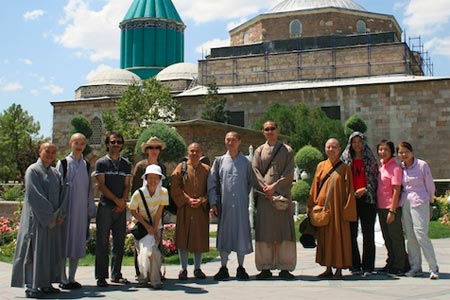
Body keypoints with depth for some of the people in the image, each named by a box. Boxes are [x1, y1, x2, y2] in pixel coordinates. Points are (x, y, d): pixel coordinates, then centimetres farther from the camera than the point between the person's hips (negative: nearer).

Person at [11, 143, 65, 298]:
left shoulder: (55, 173, 14)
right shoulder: (33, 170, -7)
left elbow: (61, 194, 11)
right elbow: (34, 195, -15)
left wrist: (60, 214, -2)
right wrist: (49, 215, -15)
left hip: (54, 219, 7)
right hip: (37, 218, -7)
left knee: (51, 252, 8)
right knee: (36, 250, -6)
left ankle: (46, 284, 15)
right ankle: (31, 287, -1)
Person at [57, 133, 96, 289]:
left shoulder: (86, 165, 11)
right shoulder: (63, 163, -1)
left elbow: (89, 188, 13)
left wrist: (91, 210, 10)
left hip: (81, 210, 4)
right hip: (66, 209, -4)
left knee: (77, 244, 7)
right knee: (64, 242, -1)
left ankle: (71, 278, 17)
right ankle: (63, 279, 7)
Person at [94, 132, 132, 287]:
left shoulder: (126, 164, 13)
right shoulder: (101, 163, 2)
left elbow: (127, 186, 10)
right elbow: (101, 185, -4)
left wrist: (123, 202, -5)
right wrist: (116, 200, -9)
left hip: (121, 208, 4)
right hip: (105, 207, -4)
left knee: (119, 242, 6)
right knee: (102, 243, -3)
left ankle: (116, 274, 14)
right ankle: (101, 277, 2)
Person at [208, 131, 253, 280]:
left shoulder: (246, 162, 5)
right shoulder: (219, 161, 6)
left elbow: (250, 183, 10)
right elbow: (212, 183, 5)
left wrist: (244, 197, 4)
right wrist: (213, 203, -3)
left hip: (241, 205, 0)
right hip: (224, 205, 1)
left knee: (241, 233, 2)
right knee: (224, 234, 3)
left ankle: (240, 267, 14)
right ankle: (223, 268, 12)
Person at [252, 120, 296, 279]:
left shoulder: (287, 150, 10)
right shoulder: (259, 151, 14)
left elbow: (289, 174, 0)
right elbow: (255, 171, 3)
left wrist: (274, 186, -11)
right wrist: (266, 189, -11)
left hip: (282, 194, -1)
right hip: (264, 196, 1)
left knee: (284, 230, -4)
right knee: (264, 231, -2)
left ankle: (285, 268, -1)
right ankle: (266, 268, 1)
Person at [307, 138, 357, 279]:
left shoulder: (344, 168, 0)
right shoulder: (321, 166, 9)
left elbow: (349, 191, -2)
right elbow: (315, 188, 10)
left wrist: (347, 210, -9)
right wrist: (313, 207, 3)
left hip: (337, 208, -3)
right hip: (322, 206, 3)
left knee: (339, 237, 1)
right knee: (324, 237, 7)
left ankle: (339, 269, 9)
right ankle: (328, 268, 16)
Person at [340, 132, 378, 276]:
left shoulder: (370, 159, 8)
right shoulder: (345, 159, 10)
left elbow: (375, 179, 5)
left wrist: (365, 190, -8)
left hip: (367, 199, -1)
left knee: (368, 233, -1)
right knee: (351, 233, 1)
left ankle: (367, 267, 4)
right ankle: (355, 266, 8)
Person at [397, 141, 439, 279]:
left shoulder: (422, 165, -3)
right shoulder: (400, 167, 9)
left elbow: (430, 185, 4)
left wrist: (429, 200, 11)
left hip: (419, 202, -5)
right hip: (405, 203, 5)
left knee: (421, 235, -11)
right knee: (410, 236, 4)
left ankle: (433, 268, -4)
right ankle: (415, 267, 13)